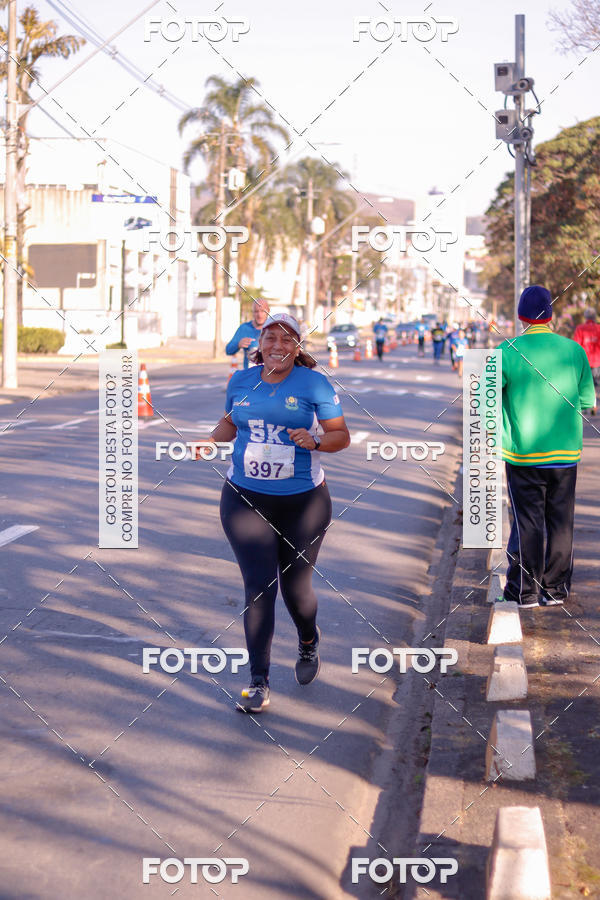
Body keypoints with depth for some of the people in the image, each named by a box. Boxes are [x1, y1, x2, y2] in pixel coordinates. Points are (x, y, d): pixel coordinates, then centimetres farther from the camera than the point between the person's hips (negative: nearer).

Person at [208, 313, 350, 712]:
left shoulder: (314, 383, -4)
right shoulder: (241, 381, 7)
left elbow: (342, 435, -2)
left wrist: (314, 441, -21)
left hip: (303, 502, -2)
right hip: (245, 500, 2)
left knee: (295, 586, 8)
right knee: (259, 587, -7)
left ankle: (309, 642, 43)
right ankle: (259, 683, 0)